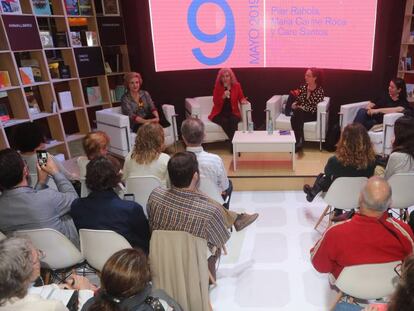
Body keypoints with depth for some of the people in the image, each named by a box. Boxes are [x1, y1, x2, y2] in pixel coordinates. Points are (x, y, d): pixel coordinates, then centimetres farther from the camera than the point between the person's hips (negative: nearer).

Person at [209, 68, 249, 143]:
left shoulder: (237, 85, 2)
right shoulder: (217, 86, -1)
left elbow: (241, 98, 12)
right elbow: (215, 102, -4)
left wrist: (243, 100, -12)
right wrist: (223, 96, -21)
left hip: (233, 112, 1)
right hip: (219, 113, -1)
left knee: (233, 120, -33)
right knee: (225, 121, -33)